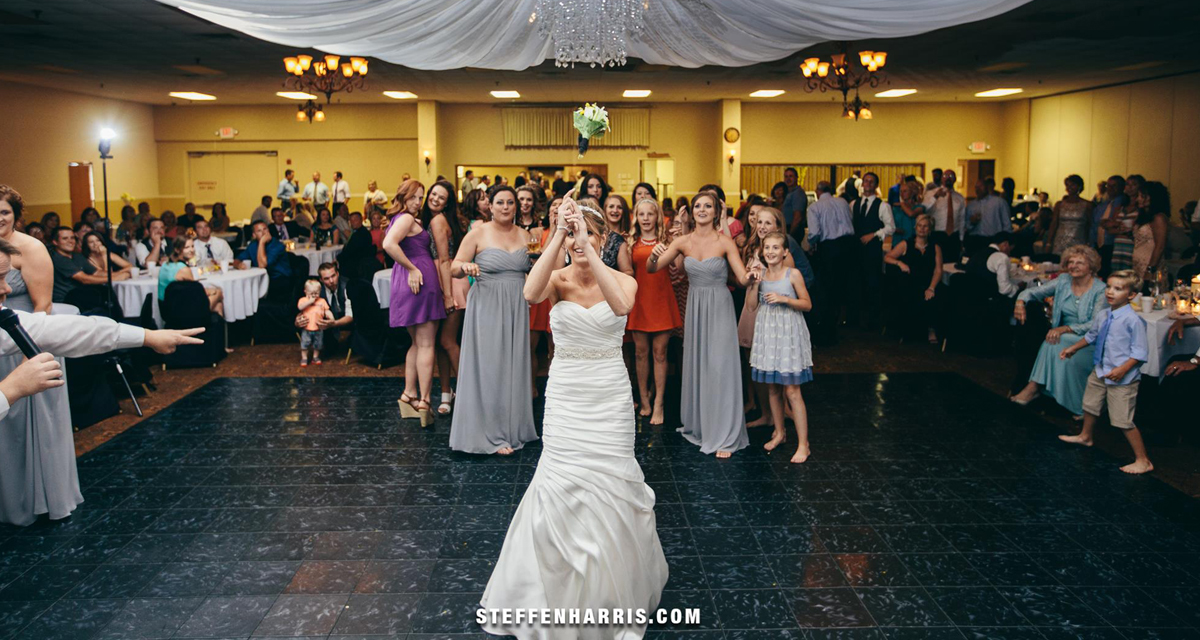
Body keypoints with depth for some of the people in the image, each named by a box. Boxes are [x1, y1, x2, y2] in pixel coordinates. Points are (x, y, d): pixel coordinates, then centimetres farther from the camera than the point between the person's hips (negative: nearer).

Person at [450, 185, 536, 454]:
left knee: (513, 366, 9)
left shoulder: (524, 235, 9)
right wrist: (464, 266, -27)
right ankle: (491, 434, 6)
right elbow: (454, 269, -5)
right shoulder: (478, 233, -3)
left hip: (516, 308, 4)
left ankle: (512, 427, 22)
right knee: (488, 367, -2)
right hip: (487, 308, -4)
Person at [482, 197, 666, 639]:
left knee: (610, 487, 7)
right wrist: (558, 237, -32)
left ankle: (614, 585, 32)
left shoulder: (622, 280, -4)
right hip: (564, 394, 1)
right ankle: (563, 590, 28)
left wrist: (587, 246, -35)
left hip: (610, 395, 0)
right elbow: (531, 293, -28)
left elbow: (622, 304, -30)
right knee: (563, 485, 5)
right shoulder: (558, 279, -3)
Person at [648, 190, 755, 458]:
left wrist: (750, 275, -35)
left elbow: (743, 278, -12)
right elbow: (651, 268, 0)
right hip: (694, 307, 4)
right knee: (696, 366, 12)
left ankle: (724, 436, 4)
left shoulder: (725, 242, -8)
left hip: (719, 308, -4)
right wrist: (654, 255, -21)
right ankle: (699, 424, 29)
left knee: (719, 369, -4)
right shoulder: (683, 242, 2)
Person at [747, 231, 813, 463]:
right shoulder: (761, 274, 4)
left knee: (792, 391, -6)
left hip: (788, 333, -5)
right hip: (767, 333, 5)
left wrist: (784, 299, -17)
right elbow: (752, 305, 0)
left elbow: (807, 304, -4)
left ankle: (803, 445, 0)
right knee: (772, 388, 13)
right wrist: (755, 282, -10)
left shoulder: (793, 275, -7)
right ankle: (779, 432, 30)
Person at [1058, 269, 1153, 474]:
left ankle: (1143, 461, 7)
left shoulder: (1133, 320, -21)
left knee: (1123, 421, -6)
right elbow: (1091, 336, 22)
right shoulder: (1103, 315, 1)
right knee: (1090, 404, 27)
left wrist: (1122, 369, -26)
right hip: (1100, 371, 8)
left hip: (1122, 378, -8)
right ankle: (1085, 437, 53)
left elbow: (1140, 352, -19)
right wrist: (1074, 348, 28)